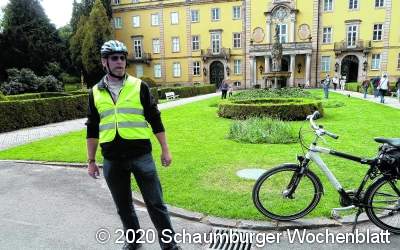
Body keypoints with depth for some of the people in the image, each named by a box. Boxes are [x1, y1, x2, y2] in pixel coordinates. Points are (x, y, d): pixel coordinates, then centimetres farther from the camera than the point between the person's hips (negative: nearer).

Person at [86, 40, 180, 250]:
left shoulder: (139, 86, 0)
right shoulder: (95, 92, 7)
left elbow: (155, 120, 2)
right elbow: (92, 129, 11)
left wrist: (165, 149, 0)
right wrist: (91, 160, 10)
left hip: (141, 155, -2)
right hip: (112, 160, 3)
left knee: (155, 203, 4)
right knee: (123, 206, 17)